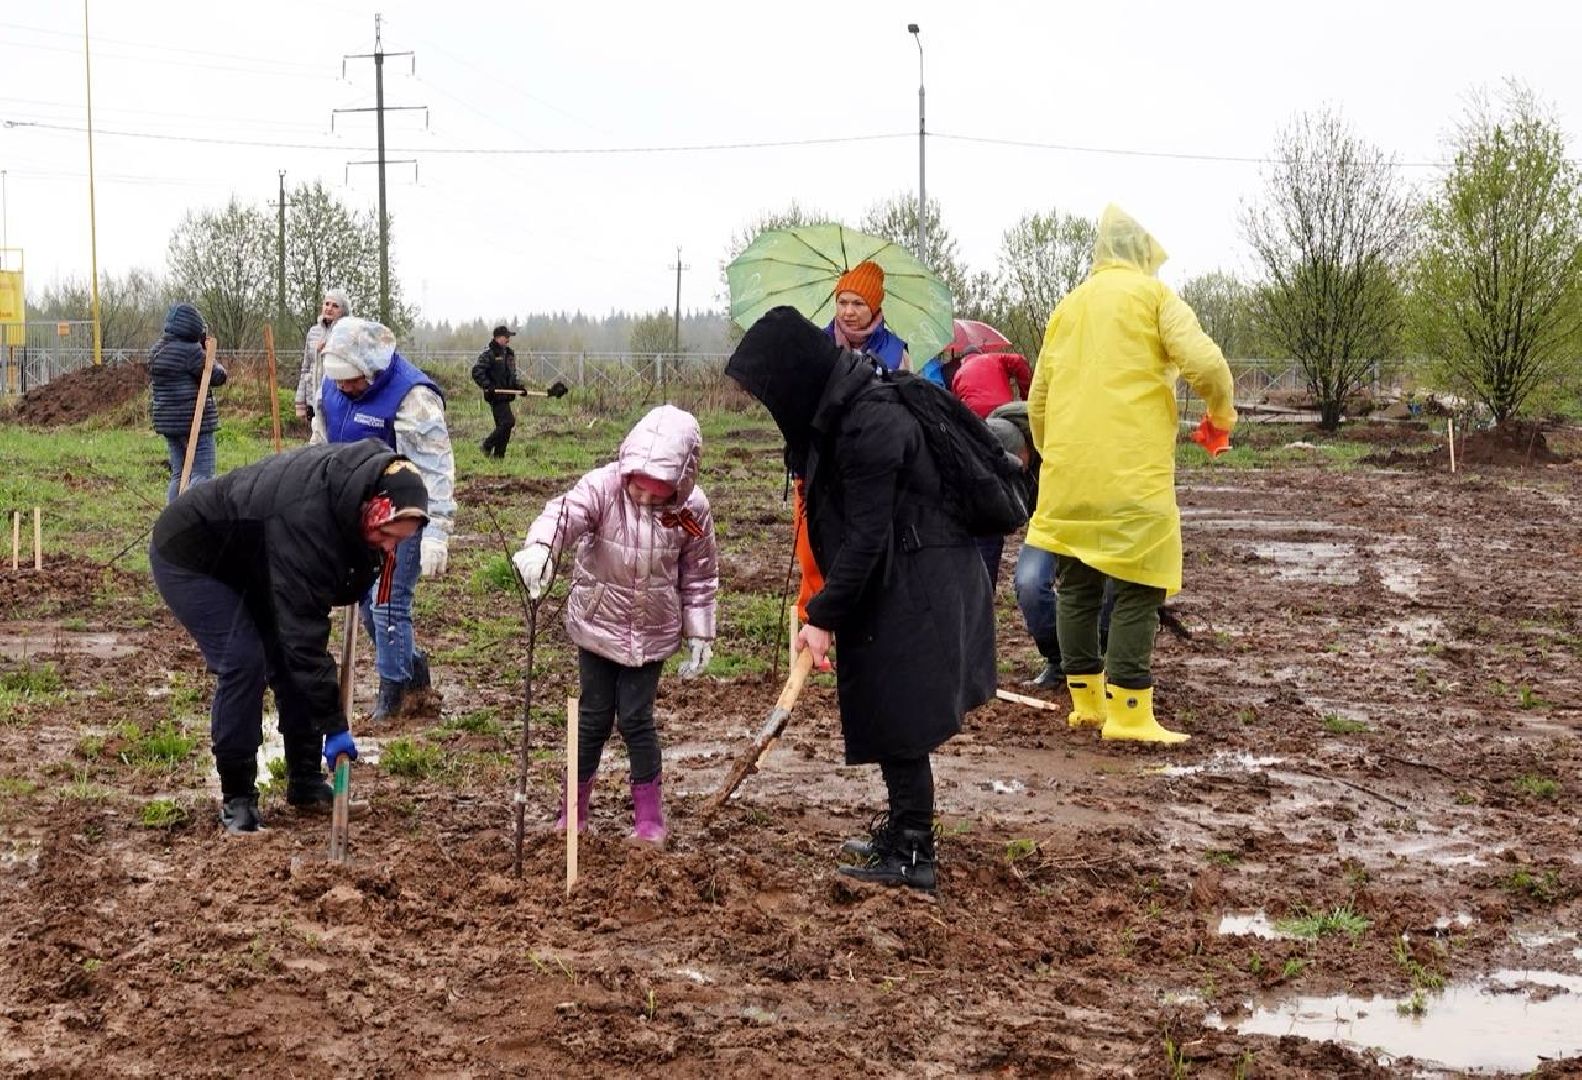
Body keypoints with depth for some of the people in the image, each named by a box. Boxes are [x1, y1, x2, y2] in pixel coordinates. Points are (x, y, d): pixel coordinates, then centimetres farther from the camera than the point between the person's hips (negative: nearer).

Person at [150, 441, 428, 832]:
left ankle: (305, 784, 13)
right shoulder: (306, 520, -41)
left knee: (287, 661, 3)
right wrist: (334, 725, -36)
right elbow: (303, 634, -39)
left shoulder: (358, 477, -16)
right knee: (243, 663, -18)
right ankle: (236, 798, -6)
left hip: (248, 559, 9)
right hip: (190, 558, -9)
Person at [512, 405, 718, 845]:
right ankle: (574, 808, 23)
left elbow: (699, 577, -1)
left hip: (652, 632, 0)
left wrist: (700, 635, 1)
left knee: (636, 718, 1)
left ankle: (650, 814, 18)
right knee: (594, 716, 6)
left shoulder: (692, 511, -12)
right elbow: (565, 512, -39)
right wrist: (540, 548, -59)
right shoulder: (603, 487, -20)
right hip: (598, 625, 0)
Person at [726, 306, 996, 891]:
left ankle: (911, 854, 4)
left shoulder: (869, 423, -24)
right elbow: (839, 519, 12)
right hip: (889, 584, 10)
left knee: (898, 718, -4)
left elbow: (866, 535, -23)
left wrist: (825, 615, -18)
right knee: (885, 713, 17)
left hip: (916, 588, -10)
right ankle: (901, 829, 30)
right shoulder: (833, 409, 6)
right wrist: (824, 604, 9)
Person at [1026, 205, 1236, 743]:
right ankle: (1128, 713, -2)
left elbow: (1038, 400, 22)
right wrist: (1222, 413, 7)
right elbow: (1205, 362, -12)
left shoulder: (1068, 306, 19)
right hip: (1131, 474, -6)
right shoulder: (1153, 294, 1)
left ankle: (1085, 701, 21)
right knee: (1137, 590, -1)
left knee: (1076, 586, 14)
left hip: (1065, 473, 6)